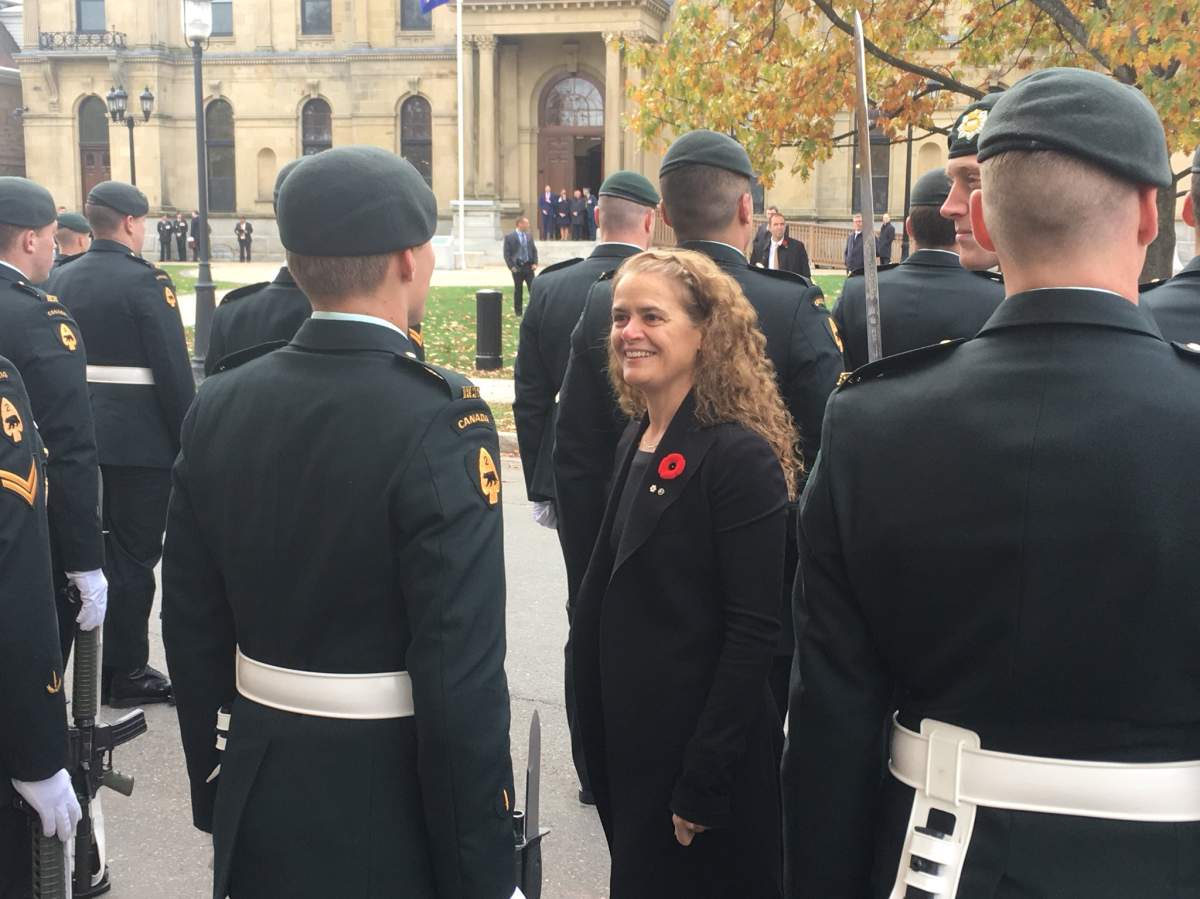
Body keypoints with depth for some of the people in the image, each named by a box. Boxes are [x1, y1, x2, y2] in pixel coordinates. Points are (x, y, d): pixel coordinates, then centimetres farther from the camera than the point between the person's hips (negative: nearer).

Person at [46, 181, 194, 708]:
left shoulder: (61, 280, 7)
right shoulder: (146, 280, -14)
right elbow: (174, 369, -16)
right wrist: (189, 441, -8)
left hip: (81, 434, 7)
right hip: (140, 438, -7)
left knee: (98, 544, 17)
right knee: (135, 552, 2)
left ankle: (114, 662, 27)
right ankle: (126, 673, 9)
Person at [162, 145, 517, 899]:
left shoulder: (218, 408, -2)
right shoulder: (442, 415, -20)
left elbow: (193, 628, 4)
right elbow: (461, 673, -22)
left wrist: (216, 792, 16)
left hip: (259, 807, 5)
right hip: (395, 810, -5)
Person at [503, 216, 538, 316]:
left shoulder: (529, 236, 8)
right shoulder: (509, 237, -5)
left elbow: (534, 250, 13)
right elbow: (507, 254, -6)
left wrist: (535, 263, 0)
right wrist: (511, 266, -12)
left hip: (528, 266, 3)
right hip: (517, 267, -3)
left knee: (533, 289, -2)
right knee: (518, 290, 6)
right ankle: (518, 312, 15)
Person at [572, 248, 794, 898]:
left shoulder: (741, 454, -17)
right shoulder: (634, 442, 6)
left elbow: (753, 633, -19)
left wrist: (703, 783, -19)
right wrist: (601, 734, 10)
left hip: (700, 746, -7)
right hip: (625, 740, 7)